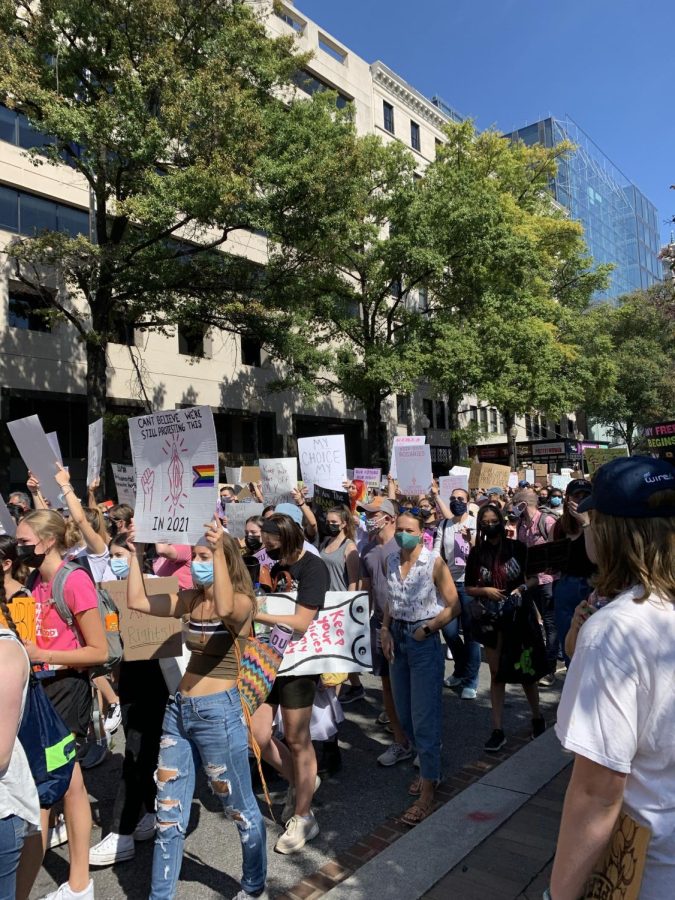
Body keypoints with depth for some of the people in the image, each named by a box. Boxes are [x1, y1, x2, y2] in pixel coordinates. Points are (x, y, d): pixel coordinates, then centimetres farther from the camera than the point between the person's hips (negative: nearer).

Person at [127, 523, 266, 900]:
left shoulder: (242, 601, -13)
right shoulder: (191, 600, 6)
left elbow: (225, 609, -37)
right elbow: (137, 601, 4)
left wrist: (218, 550, -41)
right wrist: (136, 554, 1)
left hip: (219, 712, -6)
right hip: (179, 709, 6)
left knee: (240, 808, 13)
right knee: (169, 812, 15)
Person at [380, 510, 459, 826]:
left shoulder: (434, 562, -13)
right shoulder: (390, 561, 3)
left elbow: (453, 606, -8)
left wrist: (427, 629, -11)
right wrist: (385, 630, 1)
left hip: (424, 641, -6)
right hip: (397, 638, 6)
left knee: (424, 717, -2)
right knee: (405, 714, 15)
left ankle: (427, 791, 10)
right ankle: (429, 768, 36)